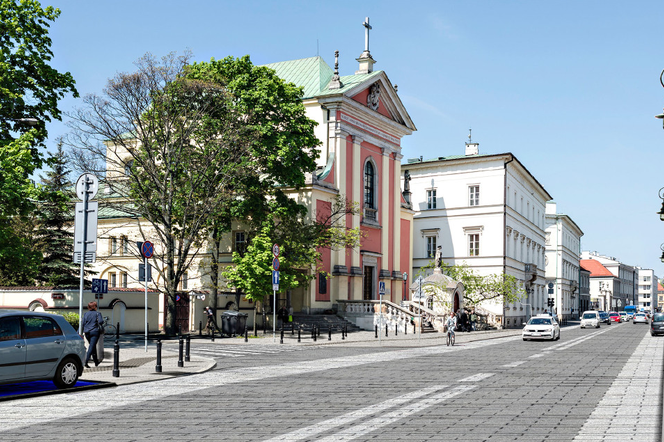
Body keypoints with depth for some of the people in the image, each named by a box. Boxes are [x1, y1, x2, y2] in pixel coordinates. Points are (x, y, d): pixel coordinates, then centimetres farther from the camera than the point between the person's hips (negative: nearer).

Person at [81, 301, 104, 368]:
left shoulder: (86, 314, 8)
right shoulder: (97, 313, -2)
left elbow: (82, 324, 5)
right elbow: (101, 321, -15)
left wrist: (83, 331, 11)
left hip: (87, 332, 5)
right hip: (95, 332, -5)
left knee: (93, 346, 18)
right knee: (92, 347, -8)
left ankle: (96, 362, 28)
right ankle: (86, 361, -24)